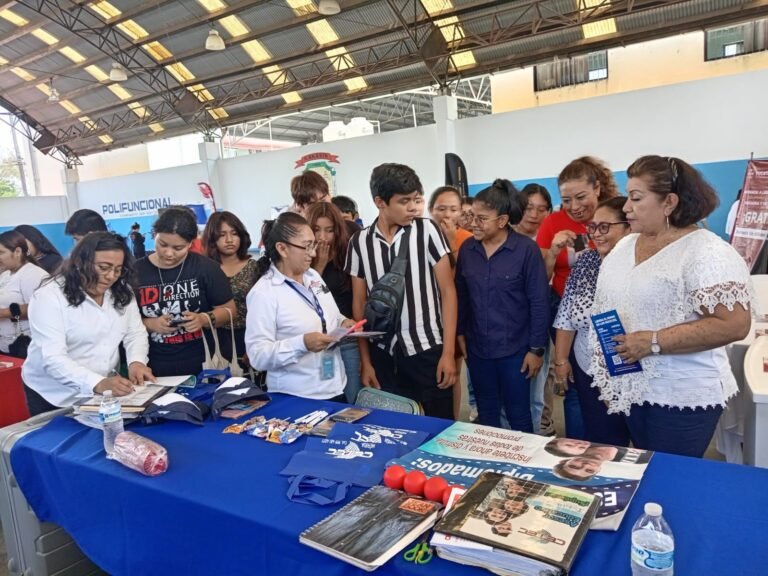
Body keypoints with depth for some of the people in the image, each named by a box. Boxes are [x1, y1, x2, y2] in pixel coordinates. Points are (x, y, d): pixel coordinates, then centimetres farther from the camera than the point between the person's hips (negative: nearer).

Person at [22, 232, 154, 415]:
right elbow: (53, 358, -26)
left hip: (106, 391, 5)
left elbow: (136, 333, 2)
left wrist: (136, 361, -20)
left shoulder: (122, 292, -1)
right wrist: (98, 384, -39)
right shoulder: (49, 296, -18)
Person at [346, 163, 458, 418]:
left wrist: (449, 352, -7)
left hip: (427, 349, -2)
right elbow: (359, 304, 7)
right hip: (383, 354, 2)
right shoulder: (359, 242, 2)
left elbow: (447, 291, -3)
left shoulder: (427, 230, -4)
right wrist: (365, 361, 6)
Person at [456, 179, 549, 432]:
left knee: (518, 415, 11)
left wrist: (536, 348, -9)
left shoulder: (526, 249, -12)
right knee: (486, 415, 18)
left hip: (515, 349, -4)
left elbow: (539, 302, -10)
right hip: (477, 347, 4)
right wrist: (460, 333, 6)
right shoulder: (467, 249, 0)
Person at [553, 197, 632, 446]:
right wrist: (560, 360, 4)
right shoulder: (586, 261, 0)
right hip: (586, 371, 4)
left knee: (619, 441, 12)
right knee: (596, 442, 16)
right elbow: (566, 316, 4)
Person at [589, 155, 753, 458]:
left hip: (681, 398, -6)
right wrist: (605, 376, 9)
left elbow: (733, 325, -22)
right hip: (630, 390, 7)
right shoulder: (624, 246, 7)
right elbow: (606, 311, 13)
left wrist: (653, 342, -24)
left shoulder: (706, 251, -15)